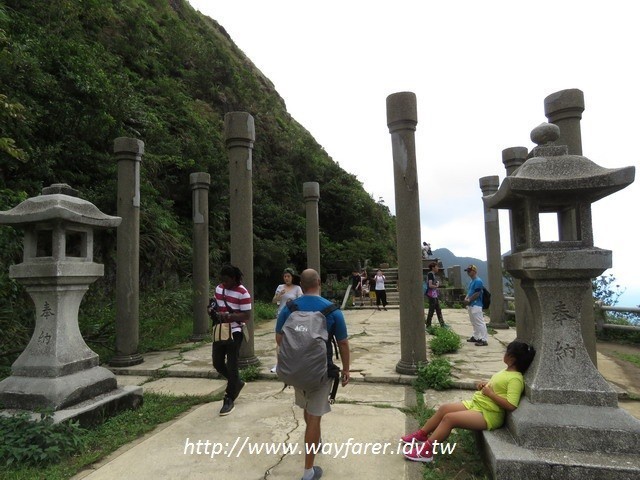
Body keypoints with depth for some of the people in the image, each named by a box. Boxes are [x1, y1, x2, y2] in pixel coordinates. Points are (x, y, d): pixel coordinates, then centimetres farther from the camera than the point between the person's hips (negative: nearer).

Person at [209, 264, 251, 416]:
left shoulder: (242, 293, -17)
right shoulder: (219, 288, 5)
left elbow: (247, 316, -18)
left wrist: (228, 316, -28)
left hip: (234, 333, -7)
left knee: (231, 366, 0)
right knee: (217, 363, 14)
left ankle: (229, 400, 13)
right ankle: (237, 383, 38)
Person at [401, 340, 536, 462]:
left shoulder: (515, 379, -19)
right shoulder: (507, 371, 11)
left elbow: (511, 406, -28)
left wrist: (490, 393, -21)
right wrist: (485, 384, 7)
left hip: (488, 415, -10)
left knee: (449, 418, -20)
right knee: (444, 408, 2)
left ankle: (426, 450, -14)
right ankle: (421, 435, 13)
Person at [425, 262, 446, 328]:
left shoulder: (433, 274, 15)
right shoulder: (430, 274, -15)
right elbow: (430, 285, -23)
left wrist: (437, 283, 7)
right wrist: (436, 286, -7)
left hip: (435, 295, 10)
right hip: (432, 295, -10)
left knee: (438, 310, 14)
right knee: (431, 310, -2)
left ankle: (442, 324, 20)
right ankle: (428, 325, 6)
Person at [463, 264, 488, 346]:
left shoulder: (478, 281, -15)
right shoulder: (472, 281, 16)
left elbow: (477, 294, -20)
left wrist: (469, 300, -12)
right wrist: (466, 298, 4)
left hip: (476, 305, -11)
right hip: (471, 305, 11)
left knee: (480, 323, -9)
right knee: (474, 322, 19)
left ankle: (484, 340, -8)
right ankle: (475, 337, 30)